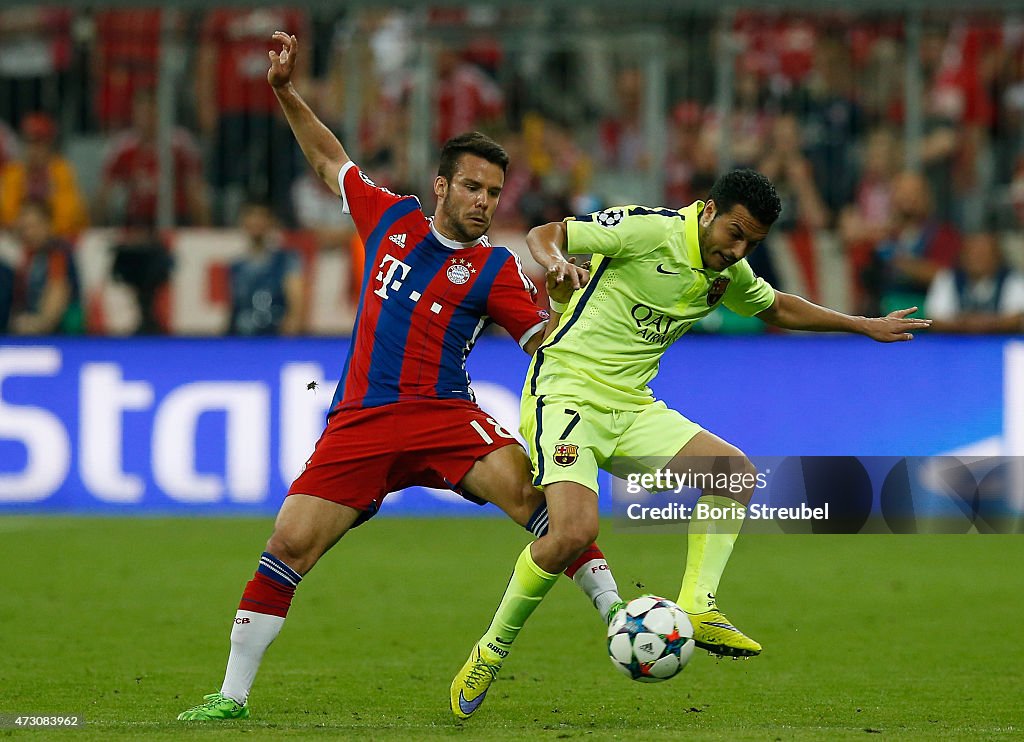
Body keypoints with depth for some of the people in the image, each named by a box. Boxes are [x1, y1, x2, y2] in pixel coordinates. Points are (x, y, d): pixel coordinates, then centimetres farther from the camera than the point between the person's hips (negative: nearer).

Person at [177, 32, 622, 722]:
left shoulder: (497, 270, 1)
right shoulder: (391, 218, 10)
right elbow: (331, 159, 26)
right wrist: (287, 93, 21)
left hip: (443, 415, -2)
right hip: (361, 419, 2)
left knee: (527, 486, -30)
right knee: (290, 543, -8)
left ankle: (613, 612, -25)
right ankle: (233, 694, 3)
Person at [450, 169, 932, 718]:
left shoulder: (729, 272, 9)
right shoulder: (649, 229, -14)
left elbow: (776, 307, 31)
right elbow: (544, 235, -12)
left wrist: (864, 326, 31)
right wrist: (555, 261, -36)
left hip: (632, 406, 8)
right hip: (565, 391, -8)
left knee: (736, 471, -5)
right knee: (574, 530, -27)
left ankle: (696, 609, -4)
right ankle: (490, 654, -9)